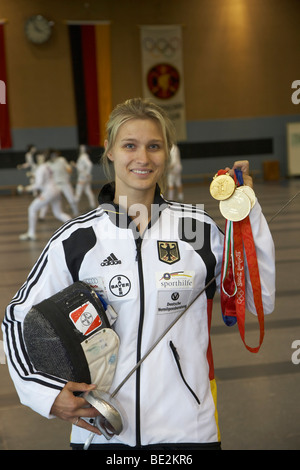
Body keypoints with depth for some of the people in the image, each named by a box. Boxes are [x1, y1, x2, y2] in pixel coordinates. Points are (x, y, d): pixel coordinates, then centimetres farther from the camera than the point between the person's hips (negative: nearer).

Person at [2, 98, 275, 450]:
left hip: (187, 428, 1)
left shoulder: (198, 228, -4)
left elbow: (260, 298, 1)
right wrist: (46, 393, -11)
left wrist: (247, 211, -5)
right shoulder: (76, 239, -7)